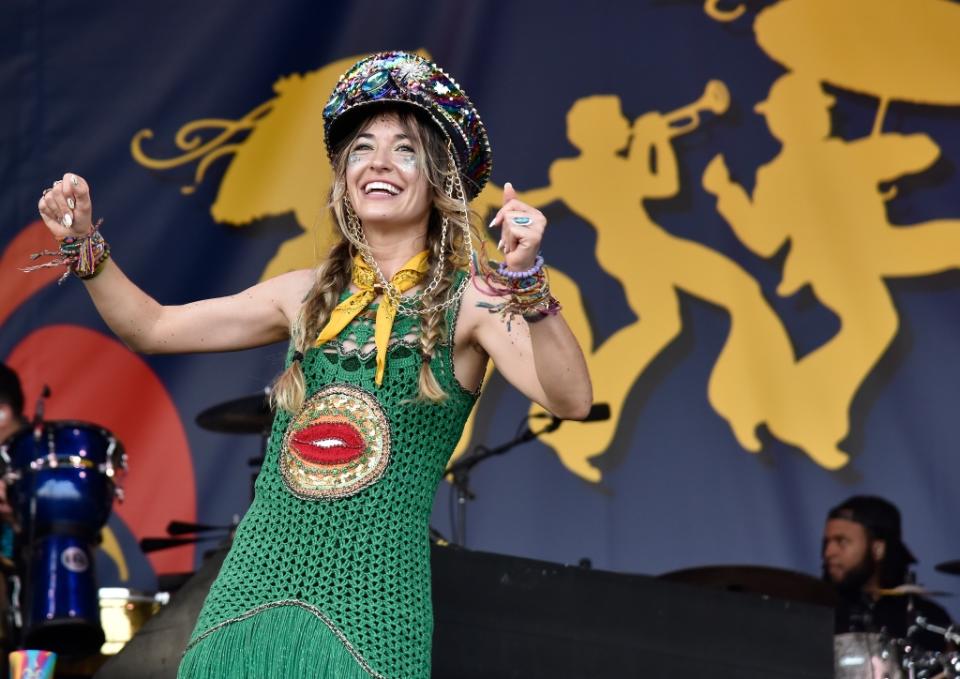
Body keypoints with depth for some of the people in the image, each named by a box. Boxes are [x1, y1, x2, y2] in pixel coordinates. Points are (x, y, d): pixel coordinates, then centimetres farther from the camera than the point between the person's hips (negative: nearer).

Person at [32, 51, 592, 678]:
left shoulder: (468, 298, -2)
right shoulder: (308, 295, 12)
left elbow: (572, 401, -18)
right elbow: (152, 328, 18)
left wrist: (526, 279, -31)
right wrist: (83, 243, 6)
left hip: (367, 602, -4)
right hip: (255, 578, 4)